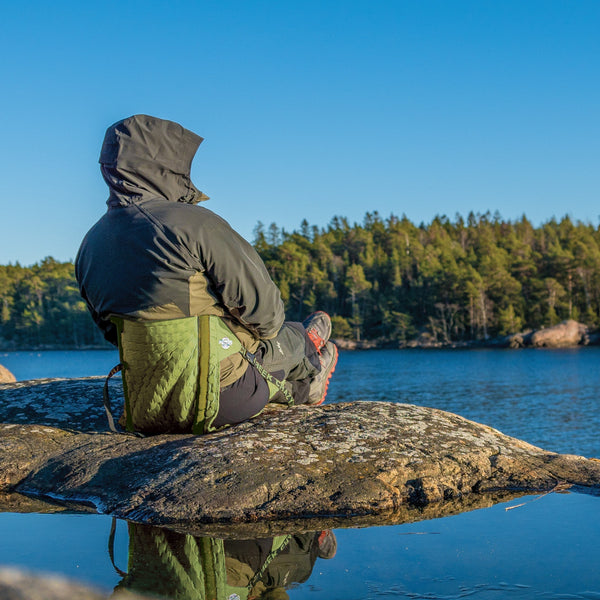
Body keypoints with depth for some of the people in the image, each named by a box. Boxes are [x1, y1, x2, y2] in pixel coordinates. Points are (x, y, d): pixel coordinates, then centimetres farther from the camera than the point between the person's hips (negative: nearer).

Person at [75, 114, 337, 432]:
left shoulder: (89, 245, 4)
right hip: (225, 397, -6)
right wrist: (269, 328, 8)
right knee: (279, 340, 25)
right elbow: (256, 297, -15)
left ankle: (302, 385, 57)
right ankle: (308, 372, 58)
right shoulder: (191, 221, -19)